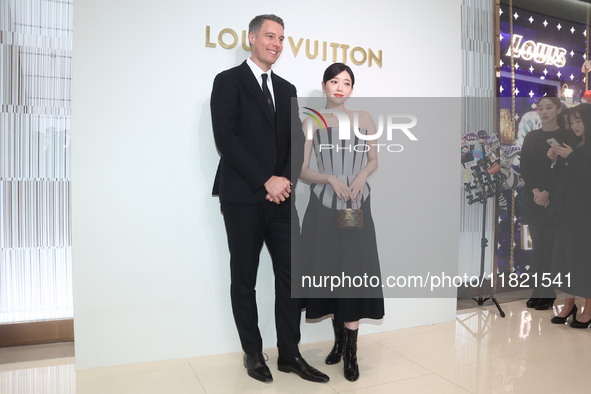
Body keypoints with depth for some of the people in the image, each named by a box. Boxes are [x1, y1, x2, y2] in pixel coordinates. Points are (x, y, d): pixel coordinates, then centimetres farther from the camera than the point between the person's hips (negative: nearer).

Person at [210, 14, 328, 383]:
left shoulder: (287, 89, 17)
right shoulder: (229, 81, 1)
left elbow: (297, 142, 12)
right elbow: (226, 139, -11)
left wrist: (286, 180, -6)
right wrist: (266, 181, -14)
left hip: (282, 198, 5)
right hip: (243, 199, -5)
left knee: (290, 276, 6)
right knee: (244, 280, 7)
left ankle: (290, 354, 20)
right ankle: (253, 353, 23)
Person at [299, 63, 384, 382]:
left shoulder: (364, 119, 8)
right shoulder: (311, 123, 3)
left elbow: (373, 160, 13)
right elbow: (302, 170, -1)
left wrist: (362, 176, -8)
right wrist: (331, 179, -17)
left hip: (356, 207, 0)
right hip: (324, 207, 0)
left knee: (354, 273, -4)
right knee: (330, 273, 6)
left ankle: (351, 353, 6)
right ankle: (339, 340, 26)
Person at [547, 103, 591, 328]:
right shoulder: (572, 146, 16)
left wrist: (570, 157, -15)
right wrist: (556, 160, 1)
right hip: (566, 210, 7)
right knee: (566, 256, 7)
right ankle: (569, 304, 15)